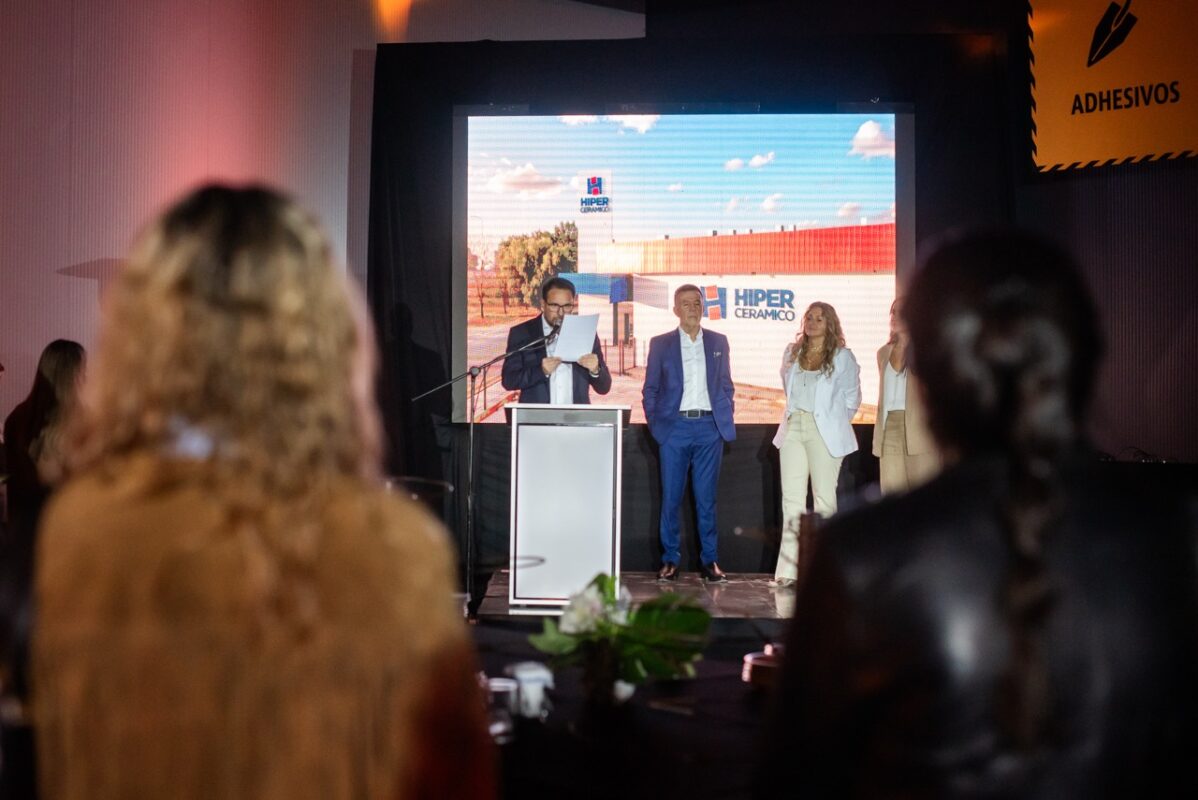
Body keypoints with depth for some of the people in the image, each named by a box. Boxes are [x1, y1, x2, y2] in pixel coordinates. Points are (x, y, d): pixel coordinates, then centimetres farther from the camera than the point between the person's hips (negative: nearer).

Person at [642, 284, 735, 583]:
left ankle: (710, 560, 10)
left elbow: (726, 385, 15)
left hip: (710, 427, 1)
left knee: (706, 498, 4)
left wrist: (725, 419, 6)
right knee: (671, 497, 2)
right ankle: (670, 560, 11)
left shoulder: (718, 342, 10)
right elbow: (650, 389, 8)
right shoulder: (660, 344, 5)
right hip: (675, 427, -1)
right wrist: (655, 423, 0)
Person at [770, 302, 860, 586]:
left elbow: (852, 398, 6)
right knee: (792, 498, 3)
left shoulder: (842, 357, -1)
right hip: (793, 429, 4)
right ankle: (788, 568, 5)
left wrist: (834, 424, 8)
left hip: (825, 432, -4)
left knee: (824, 497, -3)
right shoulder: (792, 352, 11)